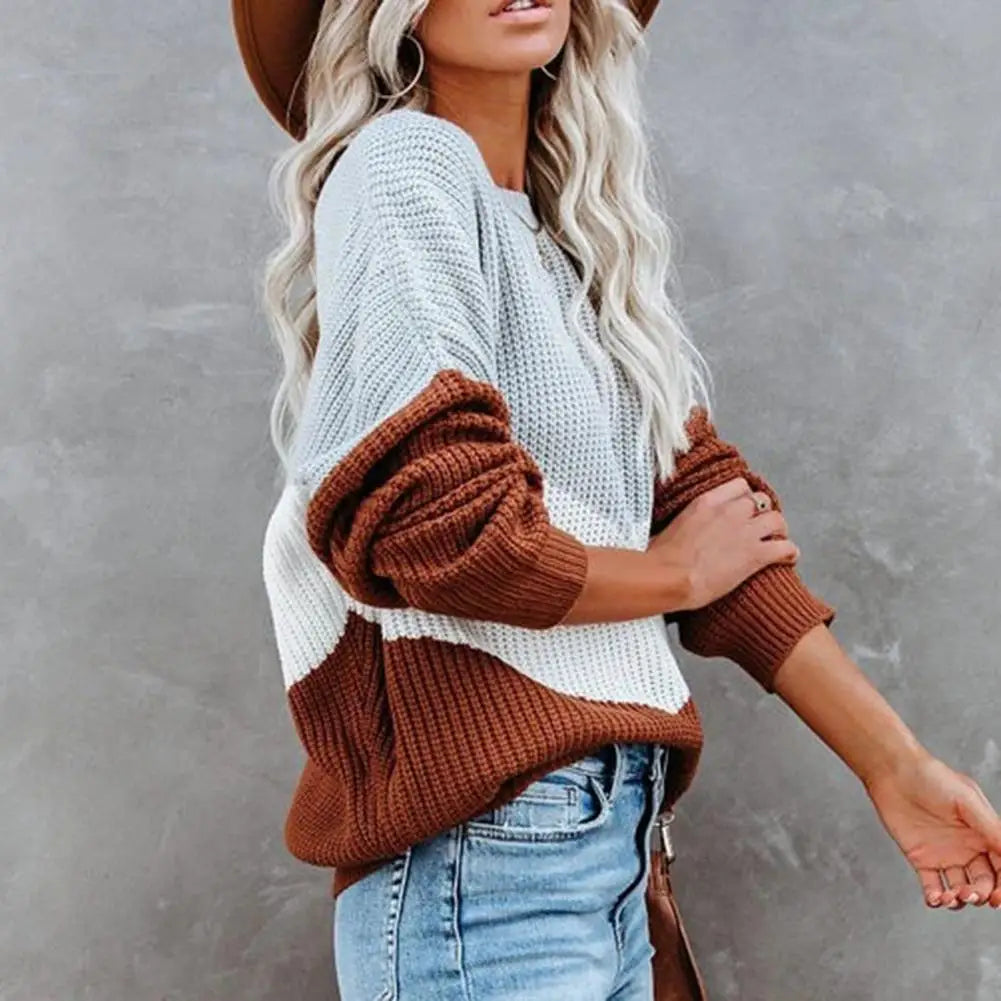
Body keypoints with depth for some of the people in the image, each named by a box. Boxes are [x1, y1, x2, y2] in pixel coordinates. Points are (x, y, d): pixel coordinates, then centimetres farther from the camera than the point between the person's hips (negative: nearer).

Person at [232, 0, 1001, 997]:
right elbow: (436, 524, -20)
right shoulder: (406, 164, -10)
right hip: (484, 848, -7)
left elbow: (699, 496, 11)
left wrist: (894, 765, 8)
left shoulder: (573, 225, 13)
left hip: (605, 829, 8)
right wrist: (671, 574, -2)